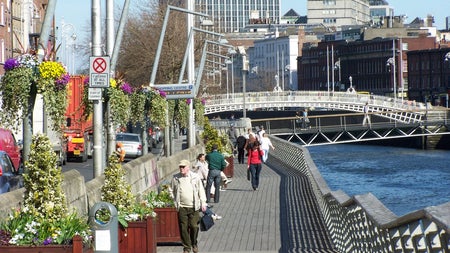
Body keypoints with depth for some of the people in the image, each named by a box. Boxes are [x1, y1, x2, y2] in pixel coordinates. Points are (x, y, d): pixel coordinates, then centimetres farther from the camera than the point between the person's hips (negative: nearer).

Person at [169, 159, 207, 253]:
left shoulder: (195, 177, 1)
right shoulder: (175, 178, 2)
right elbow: (171, 190, 15)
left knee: (194, 226, -1)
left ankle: (194, 244, 22)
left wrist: (203, 202, 3)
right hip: (182, 207, 1)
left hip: (194, 207, -1)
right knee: (183, 228, 1)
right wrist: (175, 201, 9)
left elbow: (201, 190, 7)